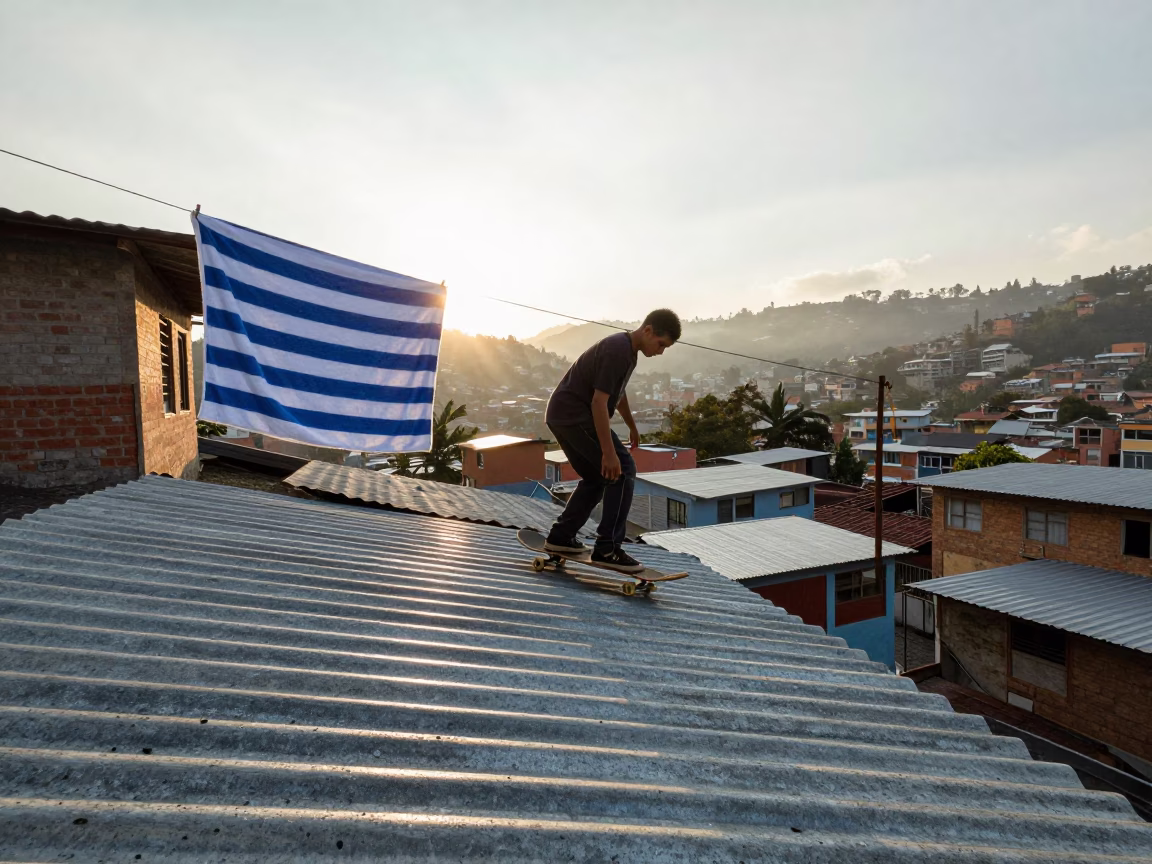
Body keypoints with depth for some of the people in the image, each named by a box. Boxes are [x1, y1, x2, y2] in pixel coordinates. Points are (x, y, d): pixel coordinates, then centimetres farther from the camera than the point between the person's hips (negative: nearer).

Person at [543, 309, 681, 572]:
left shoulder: (627, 349, 12)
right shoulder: (617, 350, -19)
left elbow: (617, 393, 28)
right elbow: (599, 402, -24)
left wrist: (632, 427, 38)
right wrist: (609, 452, -24)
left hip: (562, 416, 10)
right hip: (574, 416, -10)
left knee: (596, 478, 18)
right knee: (622, 470, -9)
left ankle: (560, 536, 23)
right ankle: (607, 548, -8)